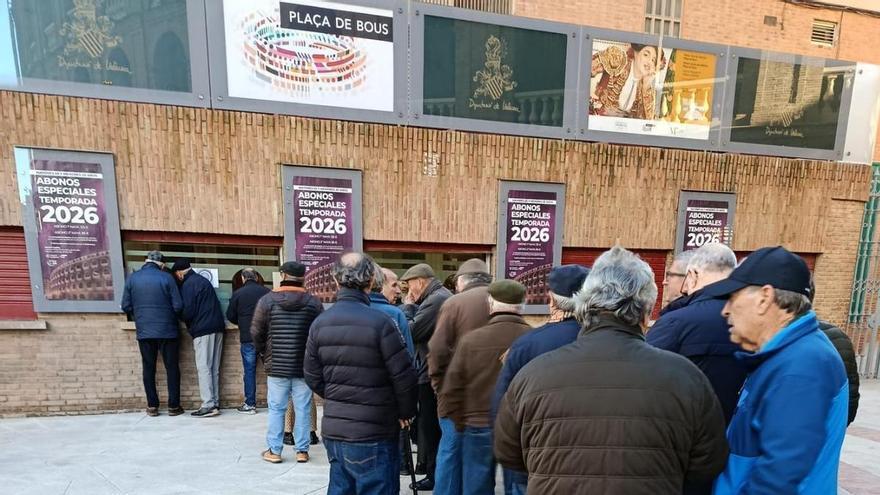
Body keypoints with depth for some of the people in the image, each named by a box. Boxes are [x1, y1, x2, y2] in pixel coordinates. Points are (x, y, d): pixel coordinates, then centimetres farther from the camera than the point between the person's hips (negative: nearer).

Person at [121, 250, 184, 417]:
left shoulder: (132, 278, 0)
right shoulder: (166, 278, -9)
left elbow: (126, 306, 2)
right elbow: (178, 306, -10)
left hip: (143, 331, 3)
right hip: (167, 330, -2)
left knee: (149, 368, 14)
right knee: (172, 368, 7)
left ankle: (152, 406, 17)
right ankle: (173, 406, 11)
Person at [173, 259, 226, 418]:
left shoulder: (188, 284, -5)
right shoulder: (203, 280, 20)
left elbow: (188, 310, -10)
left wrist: (187, 323, 9)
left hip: (203, 330, -8)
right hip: (217, 327, 8)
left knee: (203, 368, -4)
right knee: (214, 368, 9)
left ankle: (208, 405, -5)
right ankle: (215, 403, 12)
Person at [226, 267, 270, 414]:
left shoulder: (237, 293, -4)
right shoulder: (267, 291, -1)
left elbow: (230, 316, 4)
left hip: (247, 338, -1)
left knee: (249, 371, 7)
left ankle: (250, 404, 11)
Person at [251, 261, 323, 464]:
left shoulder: (266, 300, -6)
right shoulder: (313, 302, -7)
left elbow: (256, 332, -1)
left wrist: (264, 353, 16)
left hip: (276, 365, 0)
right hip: (304, 366, 0)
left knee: (276, 409, 12)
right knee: (303, 409, 10)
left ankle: (274, 450, 21)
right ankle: (302, 450, 18)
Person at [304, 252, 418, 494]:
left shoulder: (320, 323, 0)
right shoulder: (379, 321, -19)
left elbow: (313, 377, 5)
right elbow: (404, 376, -16)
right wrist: (406, 412, 1)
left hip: (333, 430, 6)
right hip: (372, 435, -6)